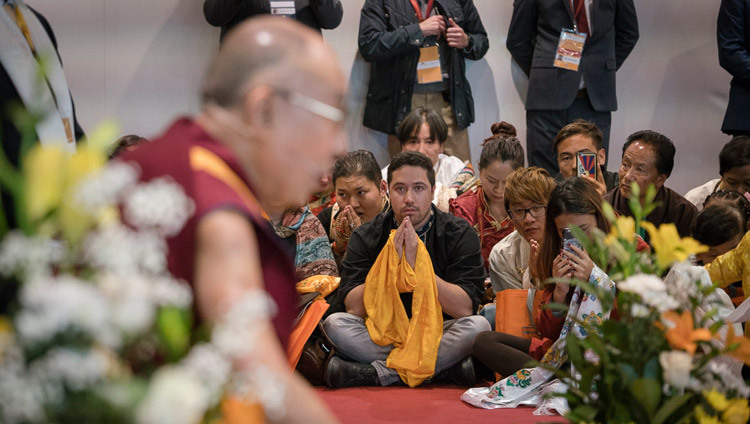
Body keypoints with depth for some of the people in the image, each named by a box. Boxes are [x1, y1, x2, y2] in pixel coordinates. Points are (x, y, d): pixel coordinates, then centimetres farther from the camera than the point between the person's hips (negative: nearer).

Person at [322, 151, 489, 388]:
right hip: (382, 335, 1)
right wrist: (391, 263, -21)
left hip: (437, 335, -1)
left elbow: (466, 309, -15)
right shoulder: (365, 237, 0)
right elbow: (354, 309, -10)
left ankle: (376, 373, -27)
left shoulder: (460, 234, -4)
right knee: (335, 323, -24)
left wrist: (417, 264, -21)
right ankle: (444, 366, -25)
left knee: (478, 326, -30)